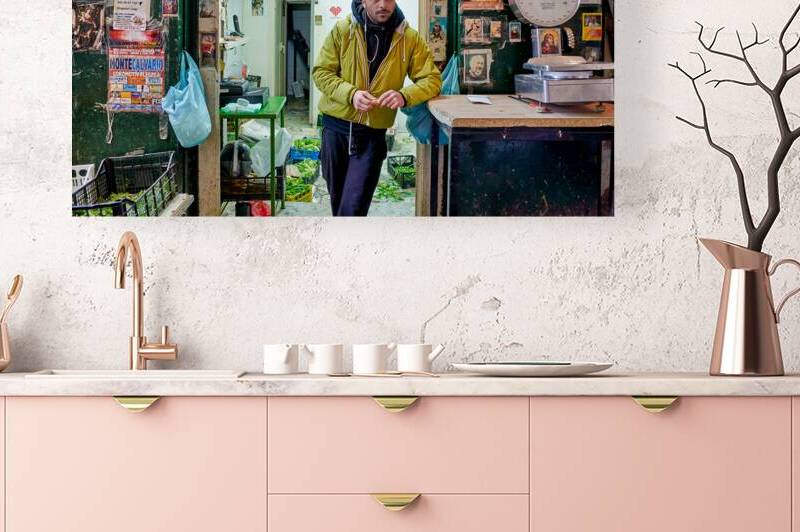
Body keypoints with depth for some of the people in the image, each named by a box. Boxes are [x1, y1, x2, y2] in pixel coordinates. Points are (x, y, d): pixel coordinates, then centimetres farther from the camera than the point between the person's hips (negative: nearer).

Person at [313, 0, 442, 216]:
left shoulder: (409, 39, -6)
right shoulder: (342, 30, -7)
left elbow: (432, 79, -6)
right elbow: (321, 72, -5)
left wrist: (404, 96, -27)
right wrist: (351, 94, -23)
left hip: (373, 132, -1)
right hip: (336, 125, 1)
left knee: (353, 207, -12)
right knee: (338, 197, 18)